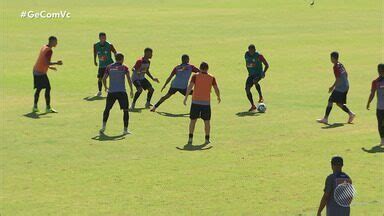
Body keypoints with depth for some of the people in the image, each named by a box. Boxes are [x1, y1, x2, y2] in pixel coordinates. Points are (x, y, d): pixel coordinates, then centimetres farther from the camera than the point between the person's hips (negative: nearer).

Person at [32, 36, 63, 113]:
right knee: (48, 88, -5)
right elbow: (47, 62, -23)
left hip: (36, 71, 9)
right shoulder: (49, 50, -15)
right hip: (41, 72, -9)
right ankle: (48, 108, -6)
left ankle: (35, 107, 17)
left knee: (38, 89, 15)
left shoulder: (44, 47, 14)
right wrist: (56, 63, -11)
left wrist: (49, 67, 24)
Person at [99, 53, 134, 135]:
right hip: (122, 92, -2)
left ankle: (103, 126, 10)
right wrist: (131, 90, -2)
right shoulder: (124, 68, 1)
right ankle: (125, 129, 2)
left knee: (107, 109, 18)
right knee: (125, 110, 6)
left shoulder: (109, 67, 8)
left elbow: (104, 78, 5)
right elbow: (129, 79, -8)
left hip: (111, 92, 3)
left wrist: (105, 87, 21)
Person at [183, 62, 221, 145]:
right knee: (207, 121, 10)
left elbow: (190, 87, -10)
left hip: (195, 102, 0)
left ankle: (190, 138, 3)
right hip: (206, 102, 0)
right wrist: (218, 97, 24)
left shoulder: (195, 76, 0)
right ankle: (207, 139, 10)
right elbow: (216, 89, 6)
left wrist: (186, 97, -11)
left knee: (193, 120, 8)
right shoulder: (211, 78, 4)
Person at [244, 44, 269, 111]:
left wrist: (264, 72, -26)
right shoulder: (246, 55, 3)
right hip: (251, 74, 7)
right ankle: (253, 106, 7)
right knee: (247, 89, -1)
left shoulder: (259, 56, -14)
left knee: (255, 81, -36)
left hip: (258, 74, -7)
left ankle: (261, 97, -18)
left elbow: (266, 65, -12)